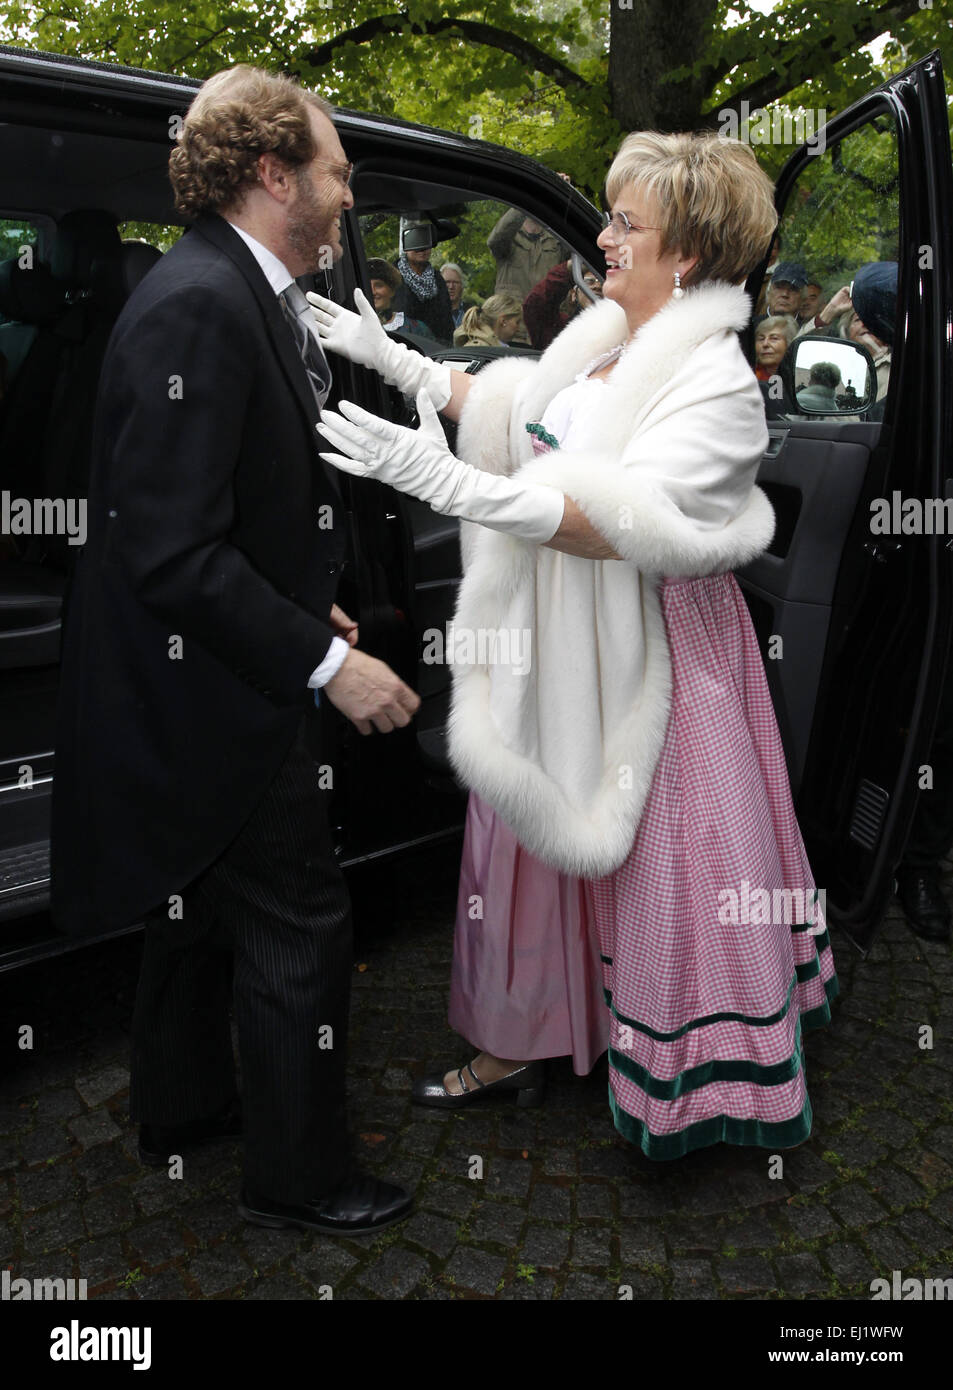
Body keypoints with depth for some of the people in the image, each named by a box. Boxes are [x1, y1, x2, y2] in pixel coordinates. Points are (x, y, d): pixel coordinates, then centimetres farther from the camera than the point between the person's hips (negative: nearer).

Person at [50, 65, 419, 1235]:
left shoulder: (237, 296, 8)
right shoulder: (199, 307, -23)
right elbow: (173, 552, -28)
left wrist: (305, 612, 12)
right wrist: (323, 663, -25)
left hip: (198, 675, 11)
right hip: (208, 689, -11)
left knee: (204, 893, 23)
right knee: (298, 920, 2)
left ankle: (182, 1105, 45)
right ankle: (297, 1177, 23)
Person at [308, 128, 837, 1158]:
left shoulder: (717, 384, -17)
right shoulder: (603, 340, 7)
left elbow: (625, 524, -30)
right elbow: (508, 408, 22)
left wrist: (448, 482, -39)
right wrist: (390, 358, 16)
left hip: (646, 661, -7)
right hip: (551, 649, 8)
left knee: (653, 864, 5)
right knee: (534, 842, 16)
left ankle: (684, 1084, 30)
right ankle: (518, 1046, 35)